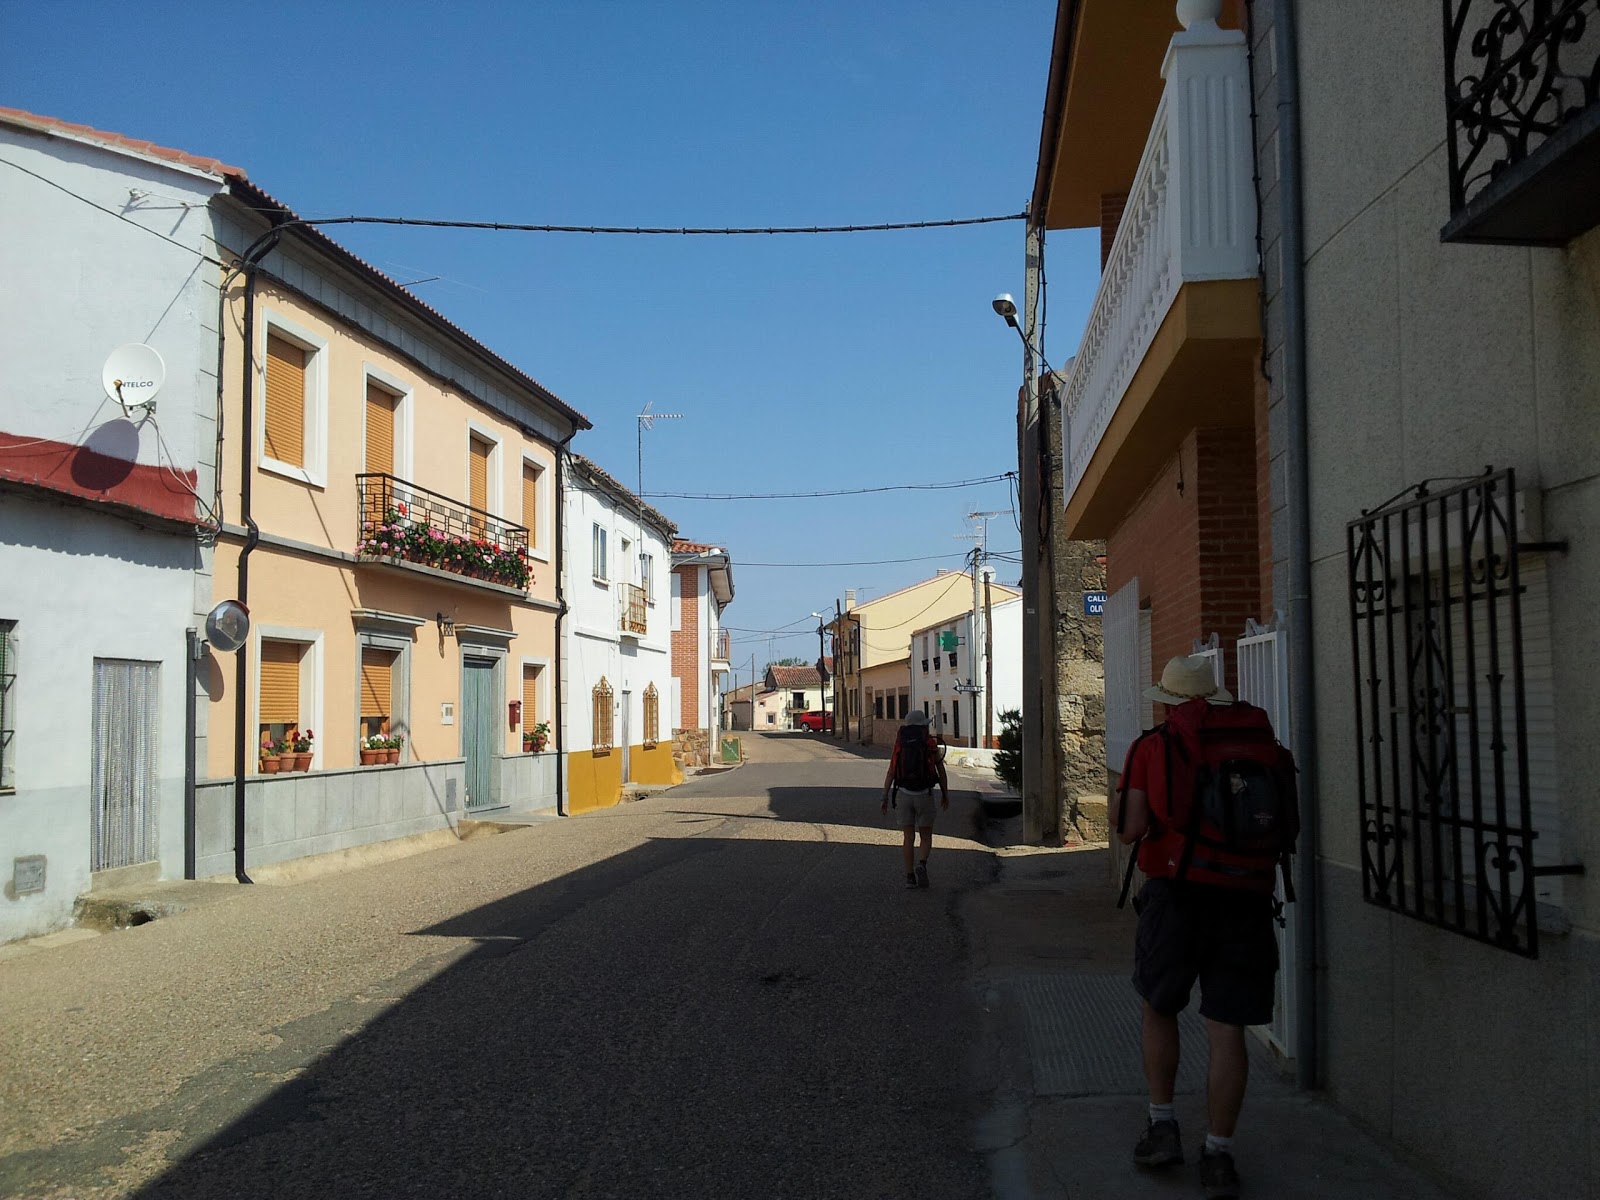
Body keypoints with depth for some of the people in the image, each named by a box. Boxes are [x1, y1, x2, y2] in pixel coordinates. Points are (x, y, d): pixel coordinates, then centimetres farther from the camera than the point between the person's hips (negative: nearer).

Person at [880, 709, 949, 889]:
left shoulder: (899, 745, 2)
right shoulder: (931, 745, -3)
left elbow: (890, 773, -2)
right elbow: (941, 772, 2)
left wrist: (885, 797, 2)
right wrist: (945, 795, 14)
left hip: (904, 795, 2)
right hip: (924, 795, -2)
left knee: (909, 838, 9)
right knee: (926, 837, 9)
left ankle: (910, 877, 5)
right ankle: (922, 865, -17)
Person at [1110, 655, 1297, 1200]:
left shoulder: (1155, 747, -1)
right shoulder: (1266, 746, 10)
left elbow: (1130, 828, -5)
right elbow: (1288, 828, 14)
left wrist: (1123, 797, 14)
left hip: (1178, 893, -2)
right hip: (1248, 902, 2)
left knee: (1158, 1008, 19)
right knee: (1227, 1030, 6)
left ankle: (1163, 1127, 20)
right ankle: (1218, 1155, 9)